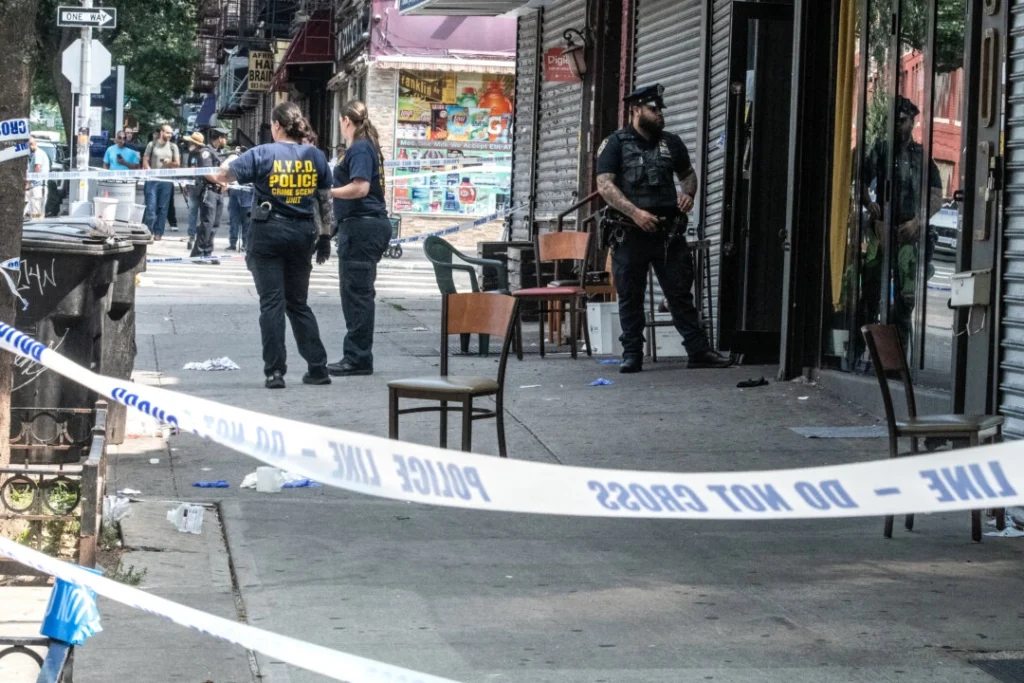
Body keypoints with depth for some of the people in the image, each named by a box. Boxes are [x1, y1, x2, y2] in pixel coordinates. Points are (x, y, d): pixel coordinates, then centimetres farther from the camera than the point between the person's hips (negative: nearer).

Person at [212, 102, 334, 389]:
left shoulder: (262, 154, -8)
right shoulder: (315, 157, 3)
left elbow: (221, 176, -3)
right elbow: (325, 200, 6)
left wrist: (228, 163, 19)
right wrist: (325, 236, 15)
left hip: (269, 233, -4)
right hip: (303, 234, 4)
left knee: (272, 302, 0)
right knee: (299, 303, 14)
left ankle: (275, 371, -4)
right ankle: (318, 368, 11)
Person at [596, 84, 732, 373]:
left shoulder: (671, 143, 13)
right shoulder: (615, 143, 1)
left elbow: (688, 173, 27)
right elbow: (605, 185, -8)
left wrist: (688, 193, 3)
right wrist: (635, 213, -19)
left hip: (668, 231, 3)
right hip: (630, 233, -3)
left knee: (681, 293, 2)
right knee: (630, 297, 4)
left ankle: (698, 351, 3)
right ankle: (632, 355, 10)